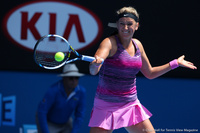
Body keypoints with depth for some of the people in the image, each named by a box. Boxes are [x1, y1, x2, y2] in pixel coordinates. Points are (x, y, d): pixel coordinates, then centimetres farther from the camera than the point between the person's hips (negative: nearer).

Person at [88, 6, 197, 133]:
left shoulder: (137, 45, 6)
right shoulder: (110, 43, -14)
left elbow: (150, 73, 22)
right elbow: (93, 70, -33)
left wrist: (175, 63, 23)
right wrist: (95, 64, -56)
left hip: (131, 104, 6)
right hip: (106, 106, -6)